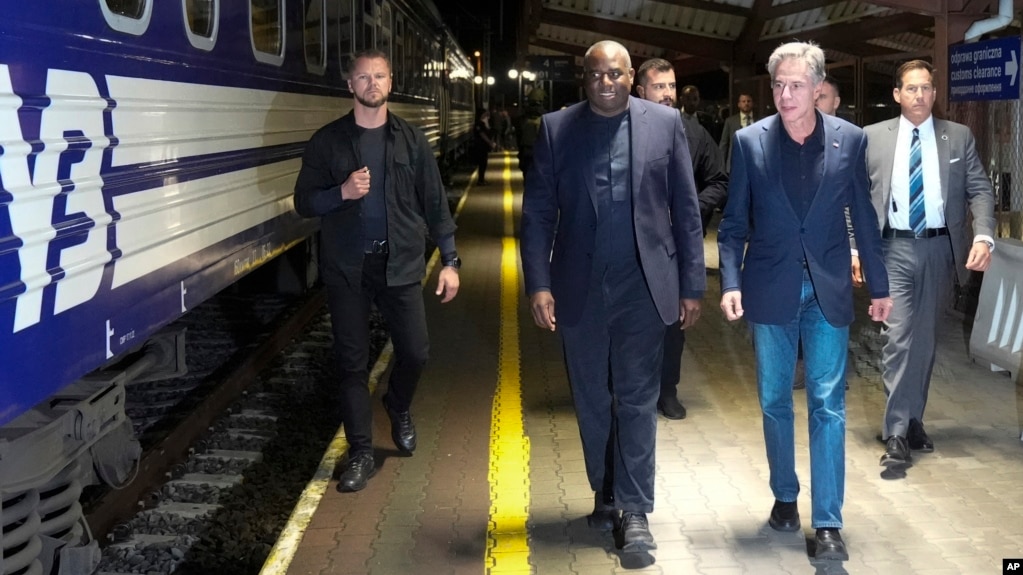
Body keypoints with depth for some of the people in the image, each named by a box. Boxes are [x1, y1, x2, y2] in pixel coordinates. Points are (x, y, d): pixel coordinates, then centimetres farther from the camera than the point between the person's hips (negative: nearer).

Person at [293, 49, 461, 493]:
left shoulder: (411, 140, 5)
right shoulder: (327, 141, 2)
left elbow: (434, 203, 4)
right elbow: (303, 202, 2)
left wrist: (449, 260, -1)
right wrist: (342, 192, -17)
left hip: (399, 262, 1)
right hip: (346, 267, 0)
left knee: (415, 352, 2)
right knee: (352, 361, 3)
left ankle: (399, 408, 36)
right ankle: (361, 454, 14)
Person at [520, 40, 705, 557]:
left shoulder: (665, 123, 1)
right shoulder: (556, 128, 1)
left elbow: (686, 208, 3)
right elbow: (537, 213, 0)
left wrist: (692, 284, 1)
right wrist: (539, 284, -8)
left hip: (642, 287, -1)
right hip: (580, 290, 1)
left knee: (636, 400, 3)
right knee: (591, 402, 12)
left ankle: (635, 511, 10)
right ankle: (605, 496, 29)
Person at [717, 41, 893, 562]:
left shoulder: (849, 139, -2)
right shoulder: (750, 141, -3)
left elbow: (863, 217, 4)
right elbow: (734, 221, 0)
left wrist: (879, 285, 7)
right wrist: (731, 281, -11)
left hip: (828, 290, -1)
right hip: (770, 289, 1)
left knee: (827, 404, -1)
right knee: (774, 401, 11)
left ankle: (828, 522, 3)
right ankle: (785, 497, 29)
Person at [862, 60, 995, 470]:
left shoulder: (959, 137, 5)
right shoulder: (873, 137, 2)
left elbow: (979, 190, 1)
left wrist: (983, 237, -14)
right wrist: (855, 248, -5)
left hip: (940, 248, 2)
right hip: (893, 248, -2)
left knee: (924, 340, 11)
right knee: (898, 338, -10)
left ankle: (913, 422, 25)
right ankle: (896, 434, -6)